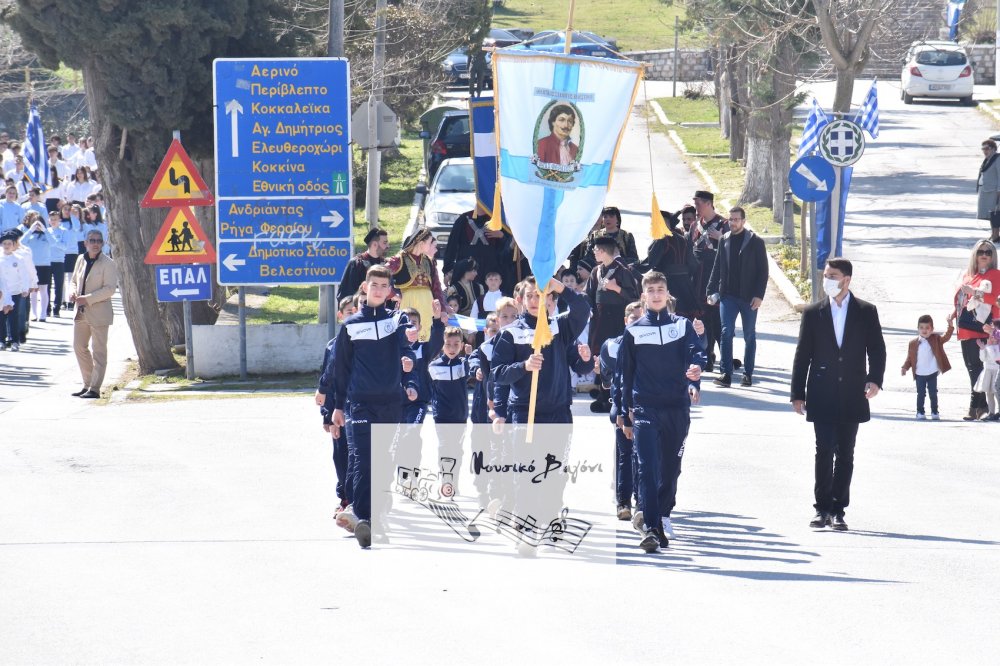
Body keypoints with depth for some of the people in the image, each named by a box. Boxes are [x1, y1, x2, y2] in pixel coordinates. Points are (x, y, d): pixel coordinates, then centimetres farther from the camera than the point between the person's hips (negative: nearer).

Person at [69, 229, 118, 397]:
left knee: (98, 351, -2)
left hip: (99, 312, -7)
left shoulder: (108, 263, -10)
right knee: (79, 347, 11)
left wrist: (87, 299, -21)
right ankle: (87, 384, 22)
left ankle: (95, 388, 0)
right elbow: (74, 281, 20)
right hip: (81, 312, 7)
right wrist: (72, 293, -3)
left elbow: (109, 289, -16)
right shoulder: (81, 260, 10)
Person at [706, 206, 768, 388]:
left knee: (749, 336, 7)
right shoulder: (724, 240, 7)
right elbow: (717, 268, 12)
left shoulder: (755, 242, -3)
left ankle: (748, 374, 15)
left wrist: (759, 295, -11)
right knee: (726, 333, -8)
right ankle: (725, 373, -9)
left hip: (748, 297, -2)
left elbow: (763, 270, -4)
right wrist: (712, 290, 4)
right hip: (728, 296, 2)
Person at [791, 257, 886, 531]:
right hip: (822, 396, 0)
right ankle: (822, 508, -1)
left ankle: (838, 509, 9)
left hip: (851, 396, 0)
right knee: (824, 452, -6)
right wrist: (798, 393, 2)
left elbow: (876, 349, 4)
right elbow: (802, 355, 6)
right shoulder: (813, 313, 5)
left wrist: (875, 380, -13)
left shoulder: (866, 312, 4)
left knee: (845, 455, 4)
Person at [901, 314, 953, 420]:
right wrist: (905, 367, -7)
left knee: (933, 393, 6)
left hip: (932, 373, 0)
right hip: (919, 374, 0)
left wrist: (950, 327, -26)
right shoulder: (913, 343, 0)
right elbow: (910, 357, 3)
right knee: (921, 394, 5)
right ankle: (920, 412, 13)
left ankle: (934, 412, 15)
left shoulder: (935, 339, -1)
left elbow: (946, 337, -14)